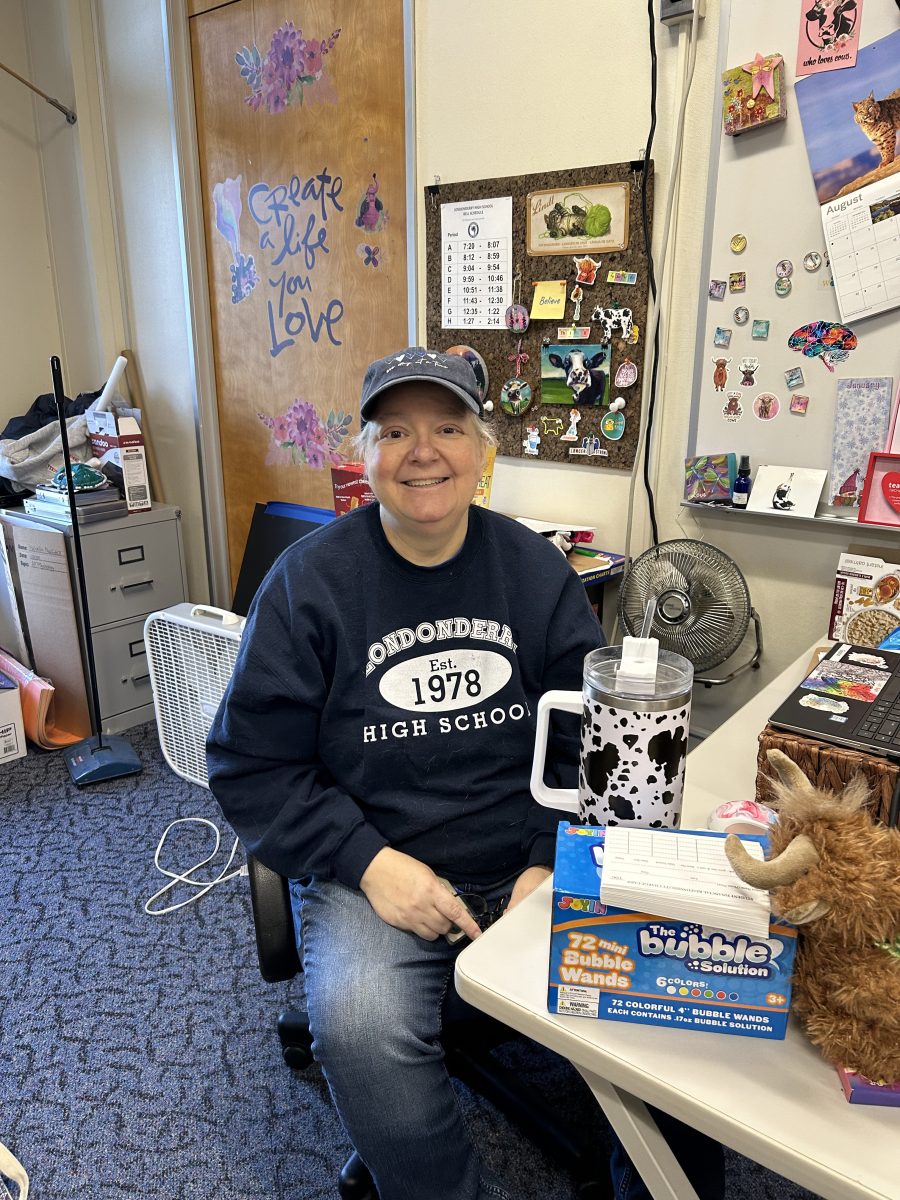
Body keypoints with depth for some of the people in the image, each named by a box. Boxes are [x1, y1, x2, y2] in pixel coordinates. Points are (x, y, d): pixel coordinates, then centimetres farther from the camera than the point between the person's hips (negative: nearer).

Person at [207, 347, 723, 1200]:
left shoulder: (536, 570, 3)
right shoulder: (308, 580, -6)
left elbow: (593, 736, 7)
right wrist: (370, 863, -14)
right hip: (370, 873, -2)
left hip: (532, 866, 3)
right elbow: (250, 767, -4)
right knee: (362, 1031, -28)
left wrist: (556, 861, -6)